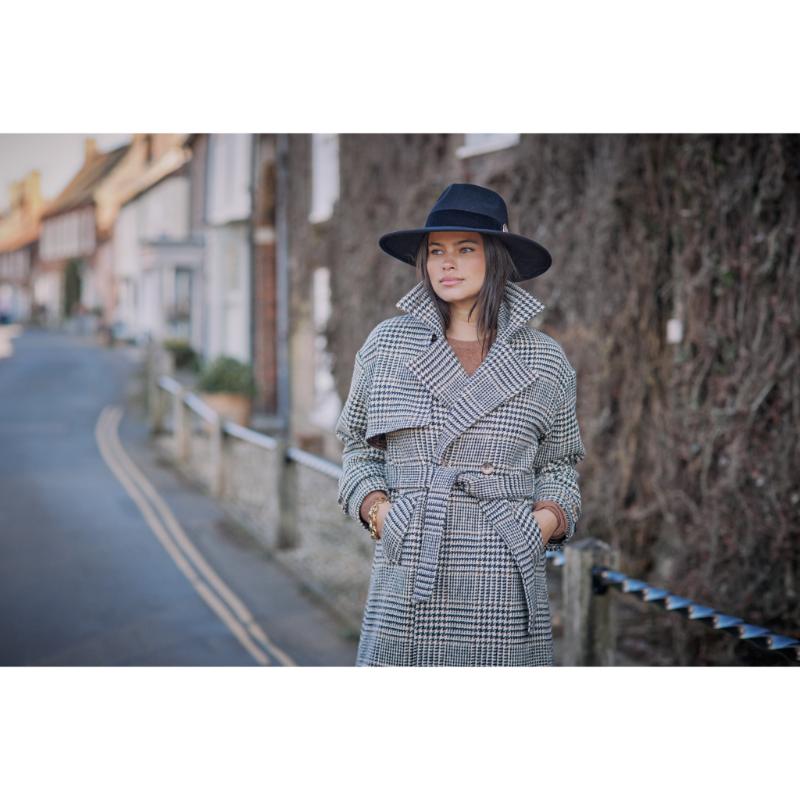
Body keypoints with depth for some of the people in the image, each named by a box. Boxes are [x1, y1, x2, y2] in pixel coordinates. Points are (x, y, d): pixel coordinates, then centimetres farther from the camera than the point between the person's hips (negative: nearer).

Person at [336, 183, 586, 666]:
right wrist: (373, 504, -1)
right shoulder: (387, 345, 6)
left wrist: (551, 515, -3)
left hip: (505, 585, 0)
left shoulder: (545, 360, 5)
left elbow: (559, 463, 17)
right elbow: (360, 445, 17)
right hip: (409, 585, 0)